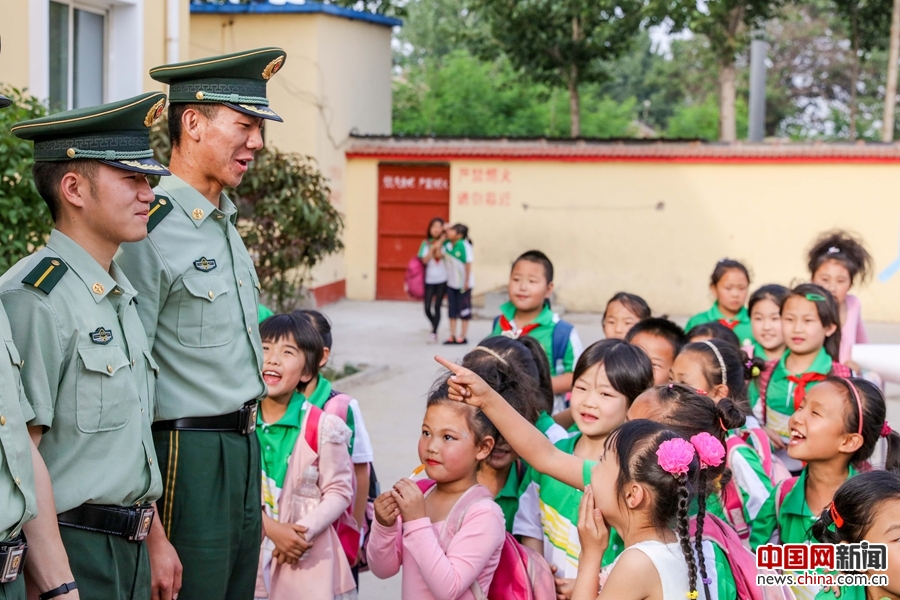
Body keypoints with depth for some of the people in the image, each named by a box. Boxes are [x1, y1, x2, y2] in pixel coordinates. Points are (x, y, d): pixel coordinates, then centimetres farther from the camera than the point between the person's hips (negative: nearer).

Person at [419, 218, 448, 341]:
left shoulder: (445, 243, -2)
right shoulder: (426, 243, 4)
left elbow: (440, 255, -15)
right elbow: (425, 260, -6)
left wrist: (440, 243, -19)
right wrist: (433, 248, -14)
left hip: (442, 279, -2)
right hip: (429, 279, 2)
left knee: (437, 306, -3)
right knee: (427, 308, -2)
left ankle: (434, 332, 4)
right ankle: (434, 323, 27)